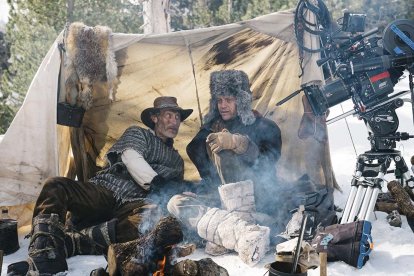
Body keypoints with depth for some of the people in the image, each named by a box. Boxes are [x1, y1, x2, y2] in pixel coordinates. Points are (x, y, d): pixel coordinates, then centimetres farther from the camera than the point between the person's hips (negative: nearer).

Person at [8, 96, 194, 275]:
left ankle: (64, 243, -41)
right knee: (55, 186, -28)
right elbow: (132, 159, -1)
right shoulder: (138, 134, 19)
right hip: (104, 192, 0)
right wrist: (155, 182, -19)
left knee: (157, 220, -38)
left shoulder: (177, 161, 31)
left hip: (134, 206, 1)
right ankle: (42, 260, -47)